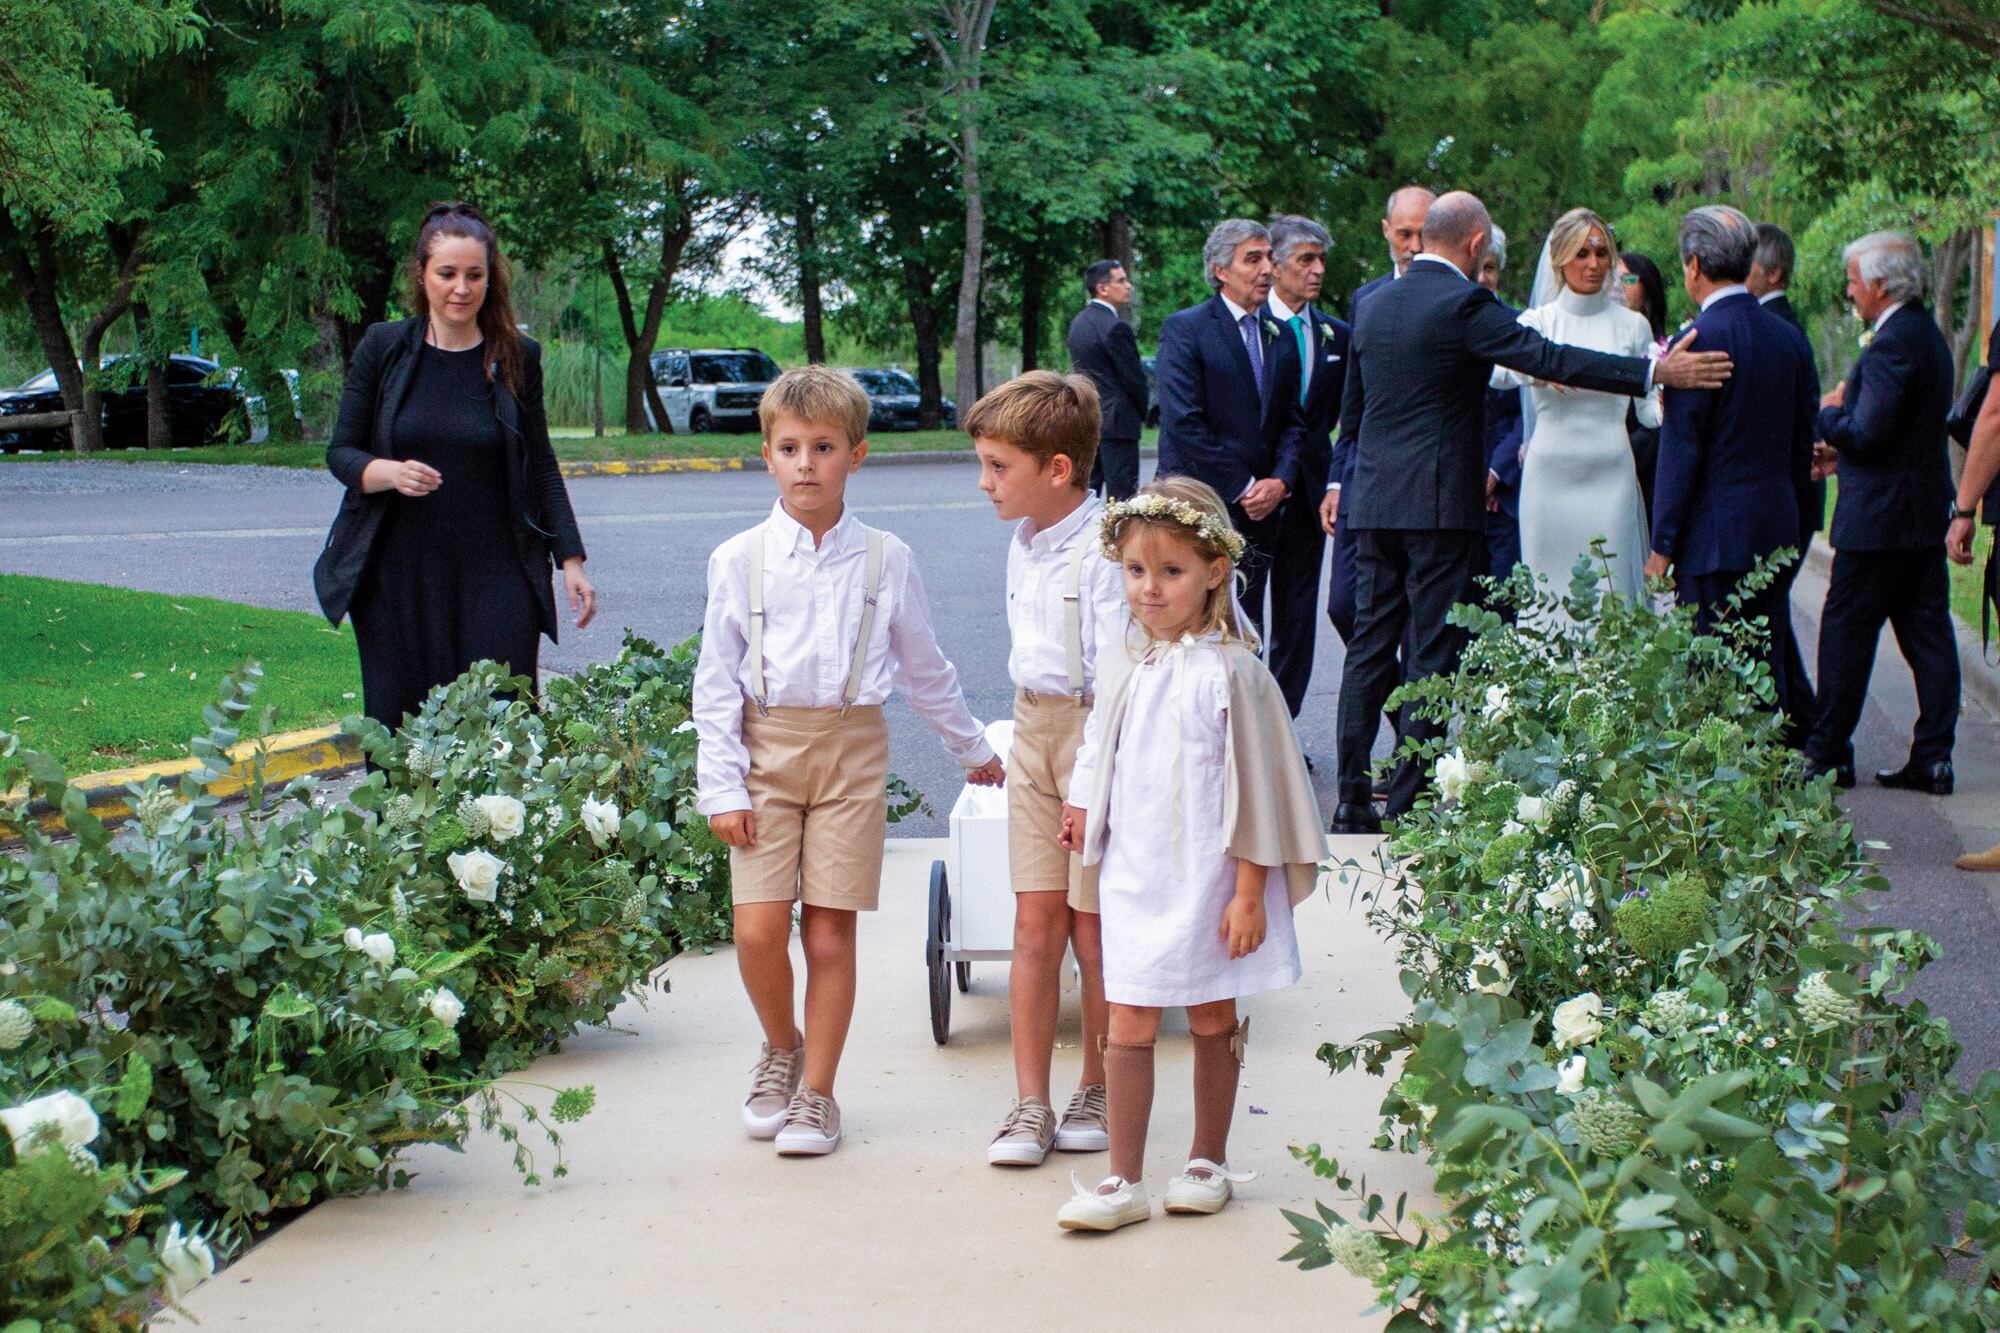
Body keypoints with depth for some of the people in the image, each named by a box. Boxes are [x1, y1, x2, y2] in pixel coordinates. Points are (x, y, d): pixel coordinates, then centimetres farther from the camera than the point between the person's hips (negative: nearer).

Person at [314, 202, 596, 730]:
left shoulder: (517, 358, 4)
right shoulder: (383, 348, 2)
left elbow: (540, 465, 10)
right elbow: (341, 452, 4)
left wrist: (571, 559, 4)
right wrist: (389, 473, -17)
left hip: (496, 579, 0)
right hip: (399, 579, 0)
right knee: (399, 732, 2)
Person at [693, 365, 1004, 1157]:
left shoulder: (883, 561, 3)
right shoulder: (739, 561, 1)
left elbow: (924, 668, 16)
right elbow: (716, 681, 2)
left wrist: (971, 748, 24)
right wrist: (721, 786, -4)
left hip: (852, 749, 0)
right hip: (766, 750, 0)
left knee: (830, 935, 1)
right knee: (757, 931, -6)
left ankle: (817, 1093, 15)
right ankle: (781, 1049, 22)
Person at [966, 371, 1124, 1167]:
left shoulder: (1104, 549, -16)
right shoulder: (1023, 545, 9)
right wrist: (1033, 729, 18)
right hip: (1033, 728, 7)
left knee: (1094, 930, 3)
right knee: (1035, 926, 5)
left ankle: (1098, 1093, 20)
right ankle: (1030, 1105, 10)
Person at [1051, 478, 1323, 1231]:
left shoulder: (1229, 672, -12)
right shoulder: (1125, 669, 4)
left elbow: (1252, 789, -10)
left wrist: (1250, 893, -11)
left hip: (1208, 879, -4)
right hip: (1134, 878, 4)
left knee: (1213, 1020, 11)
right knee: (1128, 1027, 2)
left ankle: (1208, 1163, 27)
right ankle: (1124, 1182, 8)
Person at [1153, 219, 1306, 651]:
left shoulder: (1280, 335, 15)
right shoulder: (1184, 328, -4)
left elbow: (1293, 420, 14)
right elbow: (1183, 422, -12)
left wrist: (1281, 481, -5)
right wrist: (1242, 486, -12)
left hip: (1261, 503, 6)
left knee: (1249, 624, 6)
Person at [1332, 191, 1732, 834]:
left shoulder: (1374, 304, 12)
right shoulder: (1464, 302, -10)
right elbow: (1549, 358, -19)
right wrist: (1655, 372, -19)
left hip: (1374, 501, 7)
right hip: (1442, 503, -7)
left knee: (1370, 647, 10)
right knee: (1432, 654, -1)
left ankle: (1353, 798, 12)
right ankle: (1408, 802, -1)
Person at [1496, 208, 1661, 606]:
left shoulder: (1632, 325, 7)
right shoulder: (1538, 320, 5)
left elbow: (1649, 408, 9)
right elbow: (1498, 373, -13)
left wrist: (1668, 408, -15)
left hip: (1610, 476, 0)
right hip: (1550, 473, 0)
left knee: (1613, 593, -3)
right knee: (1549, 591, 2)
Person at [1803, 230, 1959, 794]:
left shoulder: (1891, 344, -18)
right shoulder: (1928, 335, 13)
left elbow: (1868, 433, -23)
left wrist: (1829, 414, -4)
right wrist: (1841, 451, 18)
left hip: (1879, 516, -10)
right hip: (1925, 514, 10)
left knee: (1845, 632, 0)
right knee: (1928, 635, 7)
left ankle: (1828, 753, 7)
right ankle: (1933, 758, 9)